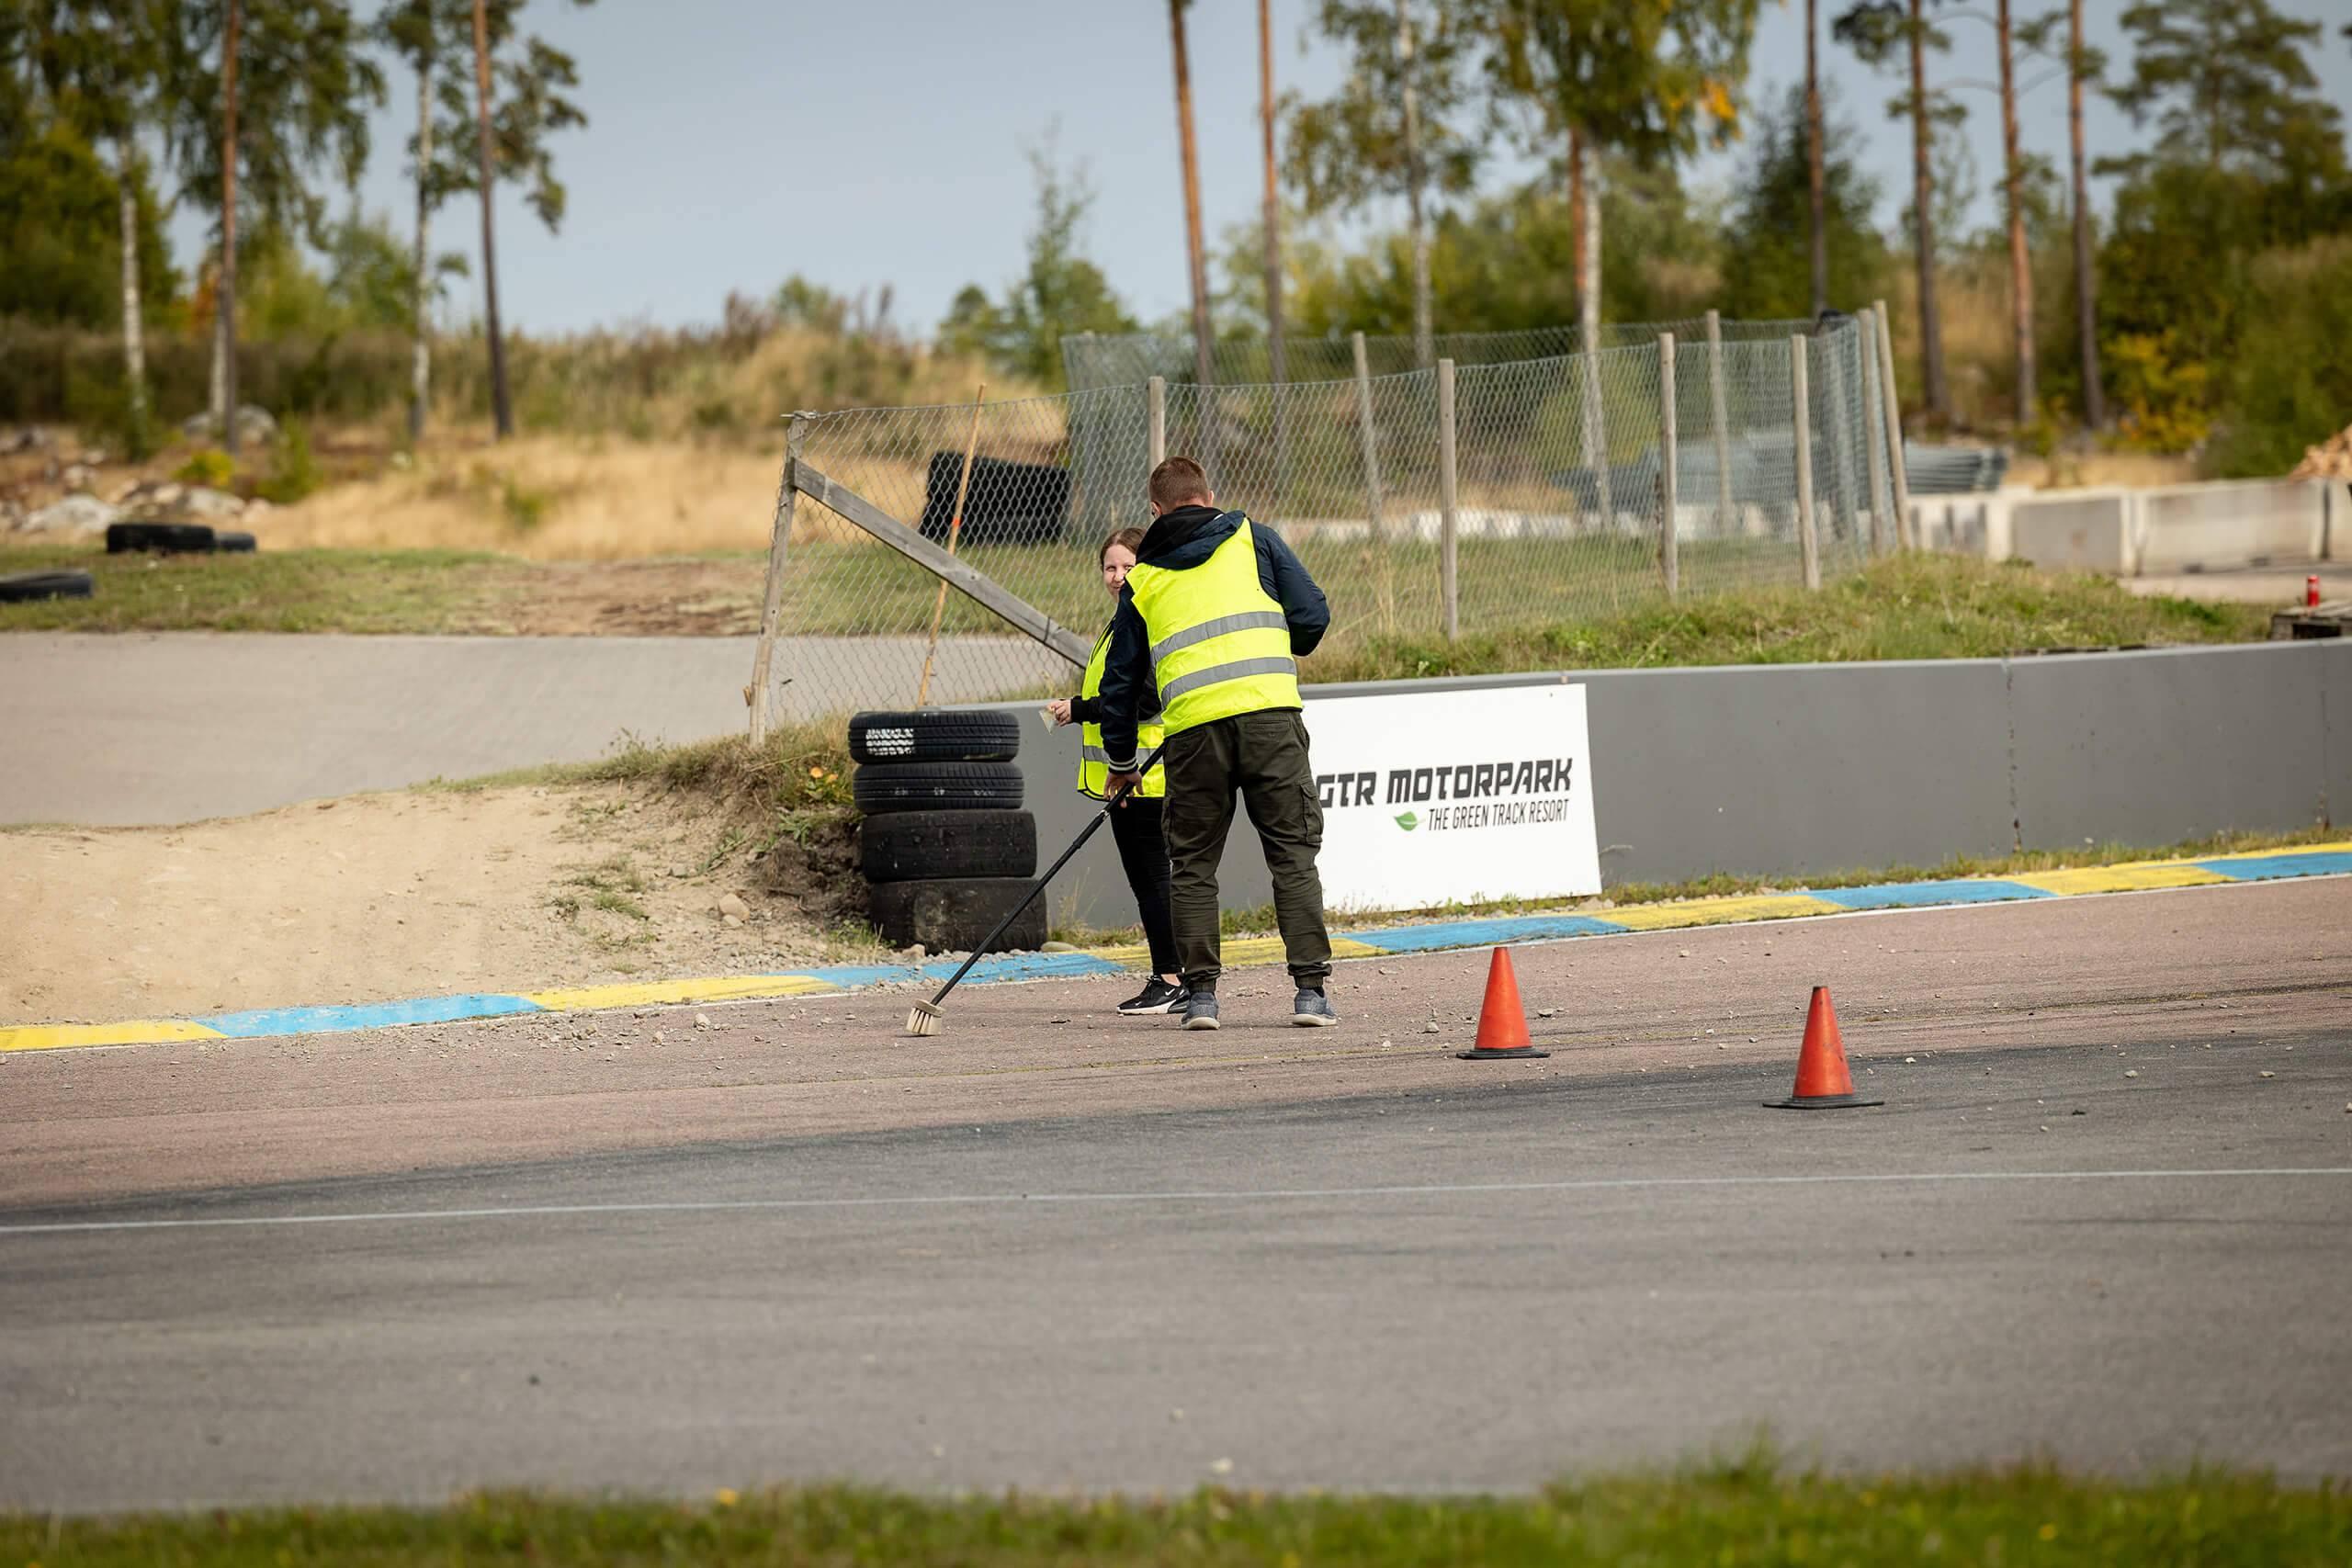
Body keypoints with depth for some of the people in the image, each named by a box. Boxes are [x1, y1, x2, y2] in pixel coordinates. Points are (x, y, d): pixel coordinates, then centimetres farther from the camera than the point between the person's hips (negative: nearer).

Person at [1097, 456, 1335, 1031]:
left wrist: (1121, 761, 33)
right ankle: (1311, 989, -3)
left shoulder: (1143, 579, 18)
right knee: (1293, 852, 3)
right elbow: (1312, 614, 7)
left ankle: (1200, 991, 7)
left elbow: (1121, 677, 22)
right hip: (1268, 711, -1)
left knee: (1192, 864, 12)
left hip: (1191, 728, 1)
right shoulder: (1254, 539, 13)